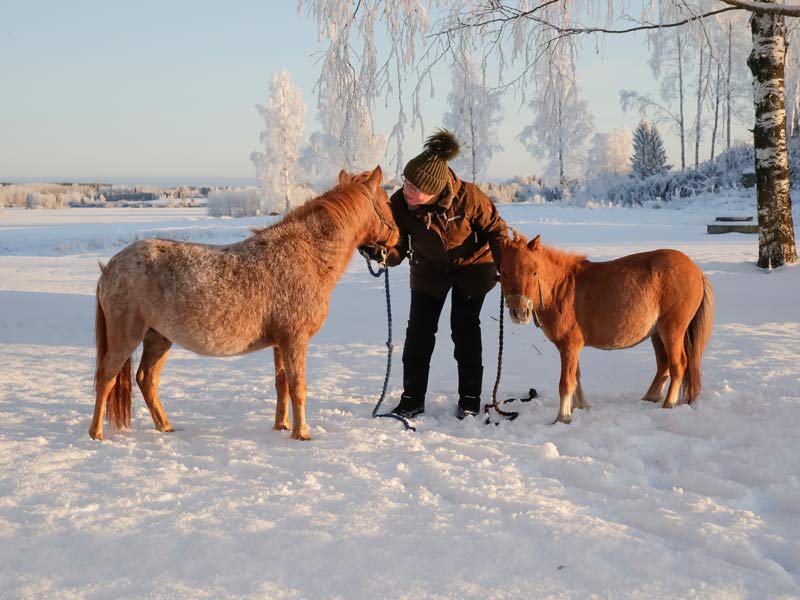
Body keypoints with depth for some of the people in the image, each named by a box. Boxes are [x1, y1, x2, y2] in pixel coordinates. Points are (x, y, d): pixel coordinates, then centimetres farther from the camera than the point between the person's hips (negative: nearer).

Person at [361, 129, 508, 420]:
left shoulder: (469, 197, -33)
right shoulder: (399, 203, -27)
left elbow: (496, 230, -17)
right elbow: (398, 247, -22)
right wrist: (379, 250, -44)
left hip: (471, 265, -2)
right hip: (428, 270, 3)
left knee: (465, 330, 0)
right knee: (418, 331, -2)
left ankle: (470, 398, 13)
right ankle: (412, 398, 9)